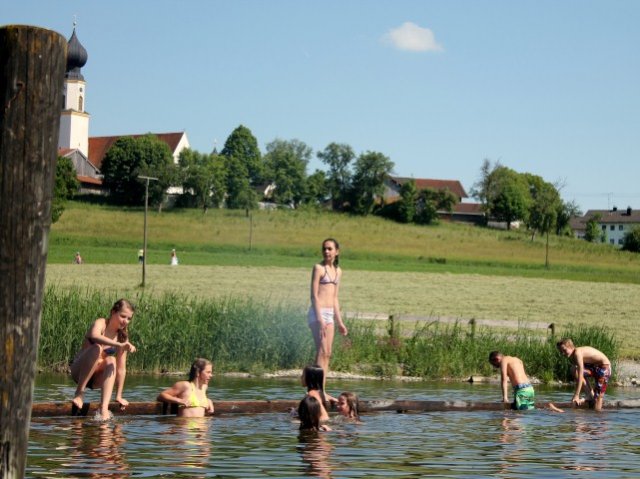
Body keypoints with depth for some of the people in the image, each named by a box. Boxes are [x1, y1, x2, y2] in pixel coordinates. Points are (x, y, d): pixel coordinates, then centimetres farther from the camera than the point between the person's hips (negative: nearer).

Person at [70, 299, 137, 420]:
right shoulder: (101, 323, -13)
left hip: (97, 379, 4)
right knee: (97, 348, -31)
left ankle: (104, 409, -43)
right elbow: (94, 336, -38)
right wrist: (119, 345, -49)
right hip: (79, 372, -4)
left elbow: (121, 368, -1)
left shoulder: (122, 336, 1)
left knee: (111, 360, -29)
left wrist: (118, 396, -6)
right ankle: (79, 393, -29)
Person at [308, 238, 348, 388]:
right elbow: (314, 295, -11)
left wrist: (340, 322, 19)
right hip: (318, 312, -7)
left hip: (330, 314, 7)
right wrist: (320, 319, -20)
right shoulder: (319, 268, -6)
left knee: (327, 354, 4)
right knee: (322, 352, -14)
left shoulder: (338, 271, 16)